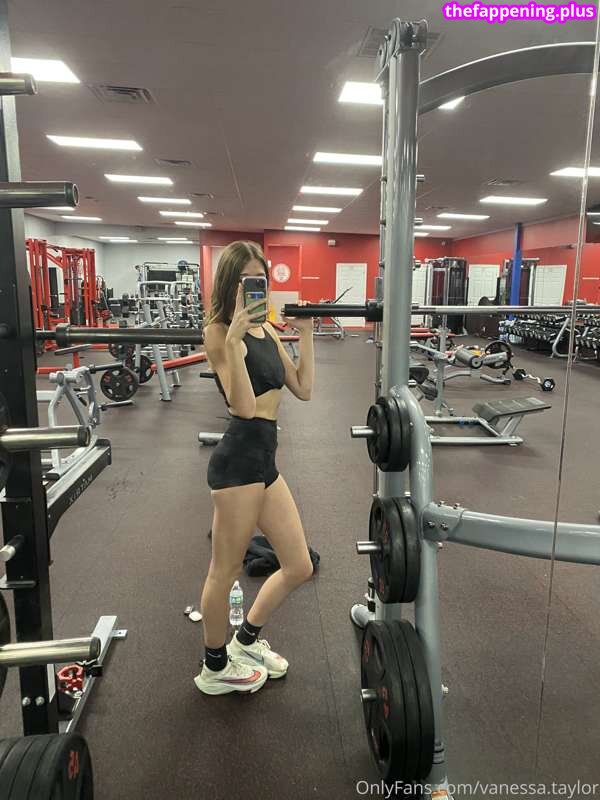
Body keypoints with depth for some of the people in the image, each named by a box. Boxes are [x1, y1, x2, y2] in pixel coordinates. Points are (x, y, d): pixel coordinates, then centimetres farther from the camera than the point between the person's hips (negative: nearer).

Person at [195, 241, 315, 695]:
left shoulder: (267, 329, 13)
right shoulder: (219, 332, -11)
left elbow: (303, 389, 9)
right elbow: (244, 407, -21)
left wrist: (306, 333, 7)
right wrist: (234, 340, -29)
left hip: (265, 459, 9)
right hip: (239, 459, -9)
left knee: (299, 567, 16)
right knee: (227, 571, 10)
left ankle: (246, 640, 39)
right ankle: (216, 670, 34)